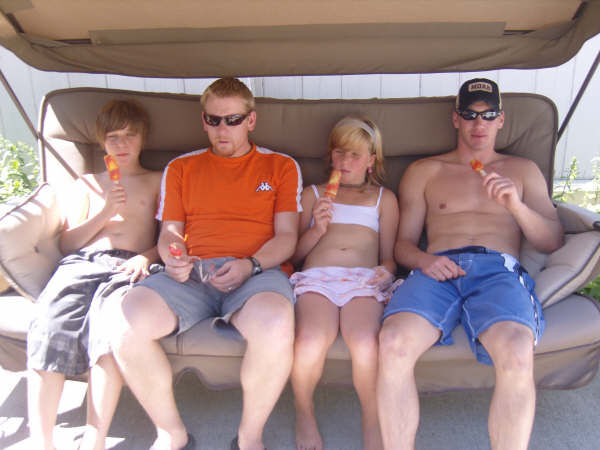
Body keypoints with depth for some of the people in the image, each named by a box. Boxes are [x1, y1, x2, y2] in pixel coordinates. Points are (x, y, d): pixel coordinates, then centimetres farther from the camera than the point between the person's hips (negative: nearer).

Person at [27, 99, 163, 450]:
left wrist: (147, 256, -8)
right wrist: (104, 213, 5)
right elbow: (67, 243, 20)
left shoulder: (158, 182, 23)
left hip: (128, 266, -2)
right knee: (51, 320, -30)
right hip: (82, 262, 3)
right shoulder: (87, 184, 29)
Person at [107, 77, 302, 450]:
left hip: (259, 270, -2)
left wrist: (249, 265, -12)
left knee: (275, 325, -38)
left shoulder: (281, 166, 16)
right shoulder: (181, 168, 23)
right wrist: (174, 259, -6)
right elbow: (169, 233, 19)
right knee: (128, 321, -28)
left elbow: (286, 237, 8)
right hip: (192, 274, 3)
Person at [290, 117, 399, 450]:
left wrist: (386, 270, -5)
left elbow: (389, 257, 20)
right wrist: (317, 229, 4)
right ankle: (304, 413, -3)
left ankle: (372, 420, -6)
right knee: (311, 342, -33)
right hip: (317, 276, 0)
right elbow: (295, 253, 23)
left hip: (365, 279, 0)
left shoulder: (384, 198, 27)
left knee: (365, 342, -34)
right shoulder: (313, 194, 28)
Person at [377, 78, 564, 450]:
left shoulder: (523, 170, 27)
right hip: (437, 270, 0)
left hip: (499, 270, 0)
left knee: (517, 355, -35)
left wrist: (516, 205, 0)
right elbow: (403, 244, 18)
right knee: (394, 343, -33)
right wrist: (424, 260, -6)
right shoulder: (423, 172, 25)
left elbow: (553, 242, 19)